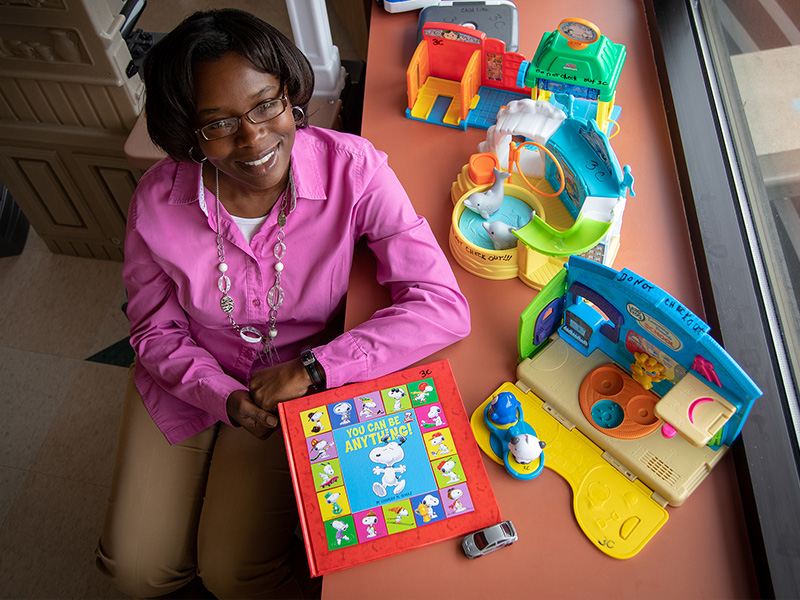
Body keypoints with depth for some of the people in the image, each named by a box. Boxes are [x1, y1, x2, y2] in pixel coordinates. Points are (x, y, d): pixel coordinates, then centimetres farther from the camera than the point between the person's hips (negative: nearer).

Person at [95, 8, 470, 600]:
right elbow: (156, 329, -4)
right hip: (191, 375, 3)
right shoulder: (158, 200, -19)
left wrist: (314, 368, -31)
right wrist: (224, 397, -21)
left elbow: (443, 306, -29)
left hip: (299, 378, -2)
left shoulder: (351, 168, -26)